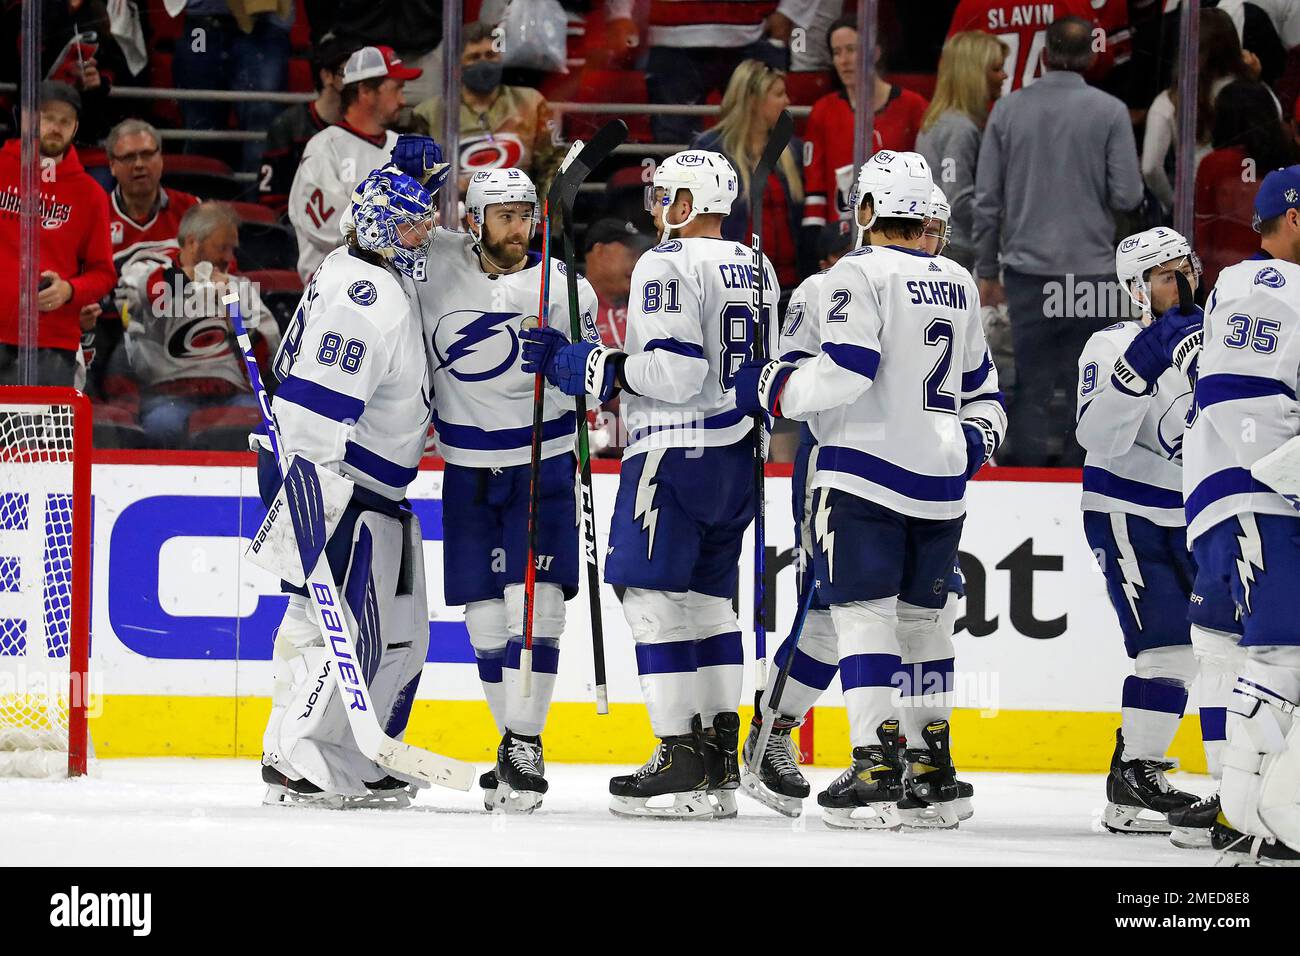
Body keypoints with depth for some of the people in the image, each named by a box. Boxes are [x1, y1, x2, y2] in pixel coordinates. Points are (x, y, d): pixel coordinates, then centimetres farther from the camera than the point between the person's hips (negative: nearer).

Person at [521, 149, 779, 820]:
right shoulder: (756, 270, 14)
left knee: (654, 597, -6)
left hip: (674, 451, -9)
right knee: (708, 599, 13)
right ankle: (720, 760, 11)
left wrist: (592, 368, -14)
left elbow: (675, 372, -20)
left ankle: (682, 760, -11)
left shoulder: (666, 266, -13)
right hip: (739, 454, 9)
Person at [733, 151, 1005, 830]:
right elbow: (980, 383, 24)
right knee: (921, 614, 15)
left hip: (866, 473, -7)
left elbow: (843, 373, -18)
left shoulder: (860, 274, -10)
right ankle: (935, 770, 17)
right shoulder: (957, 284, 16)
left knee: (864, 612, -6)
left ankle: (875, 771, -15)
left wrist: (772, 388, -8)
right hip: (940, 478, 7)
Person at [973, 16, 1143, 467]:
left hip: (1028, 265, 2)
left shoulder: (1008, 109, 1)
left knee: (1031, 384, 4)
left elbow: (987, 198, 3)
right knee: (1083, 390, 5)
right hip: (1090, 268, -2)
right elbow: (1127, 196, -7)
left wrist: (987, 270, 12)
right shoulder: (1109, 112, -5)